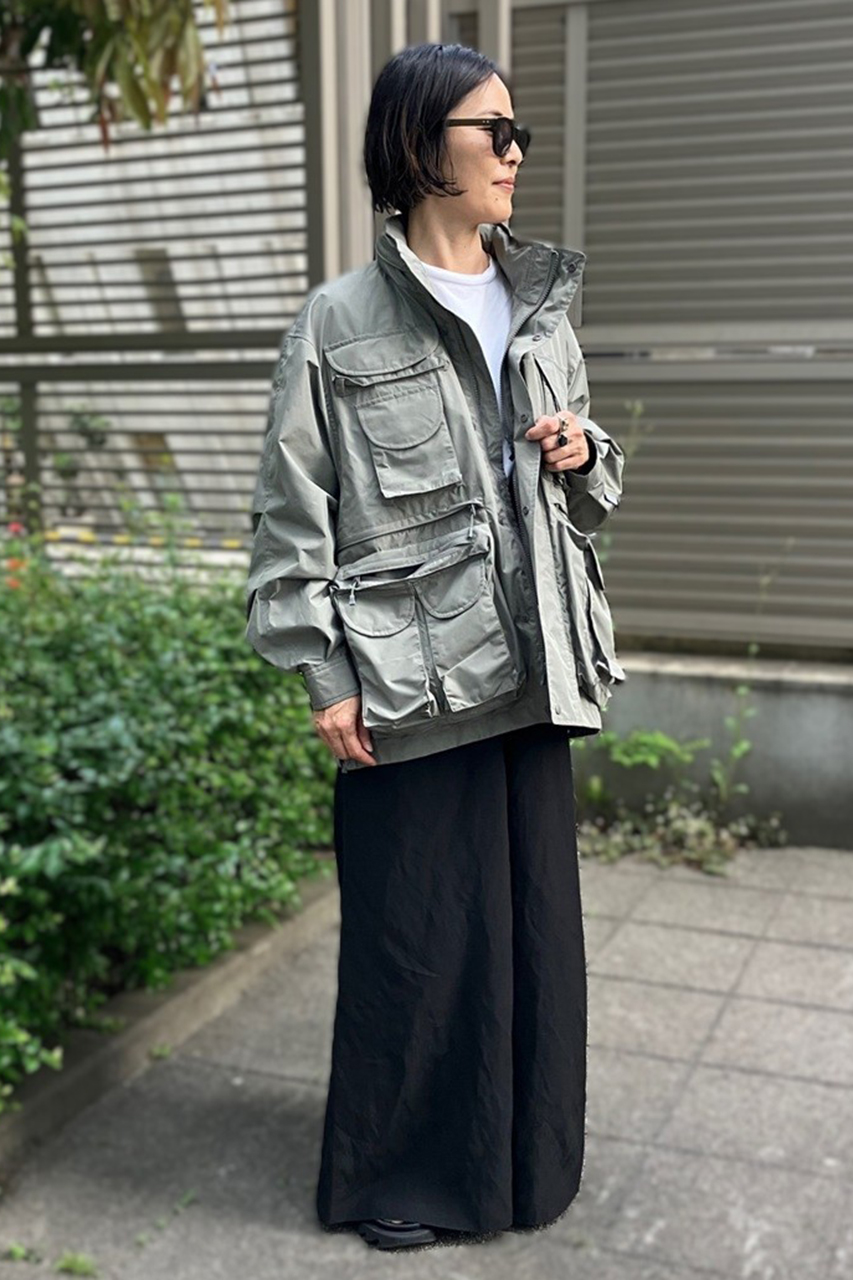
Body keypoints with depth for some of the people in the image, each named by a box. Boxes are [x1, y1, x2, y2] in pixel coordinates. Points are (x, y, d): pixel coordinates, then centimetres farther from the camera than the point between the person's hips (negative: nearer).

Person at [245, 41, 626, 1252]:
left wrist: (584, 453, -1)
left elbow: (589, 493, 21)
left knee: (535, 918, 14)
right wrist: (324, 677, -10)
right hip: (411, 680, -5)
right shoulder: (340, 322, -5)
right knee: (419, 937, 6)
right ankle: (398, 1173, 28)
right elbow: (293, 514, -5)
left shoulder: (541, 307, 11)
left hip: (532, 672, 6)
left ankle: (525, 1155, 35)